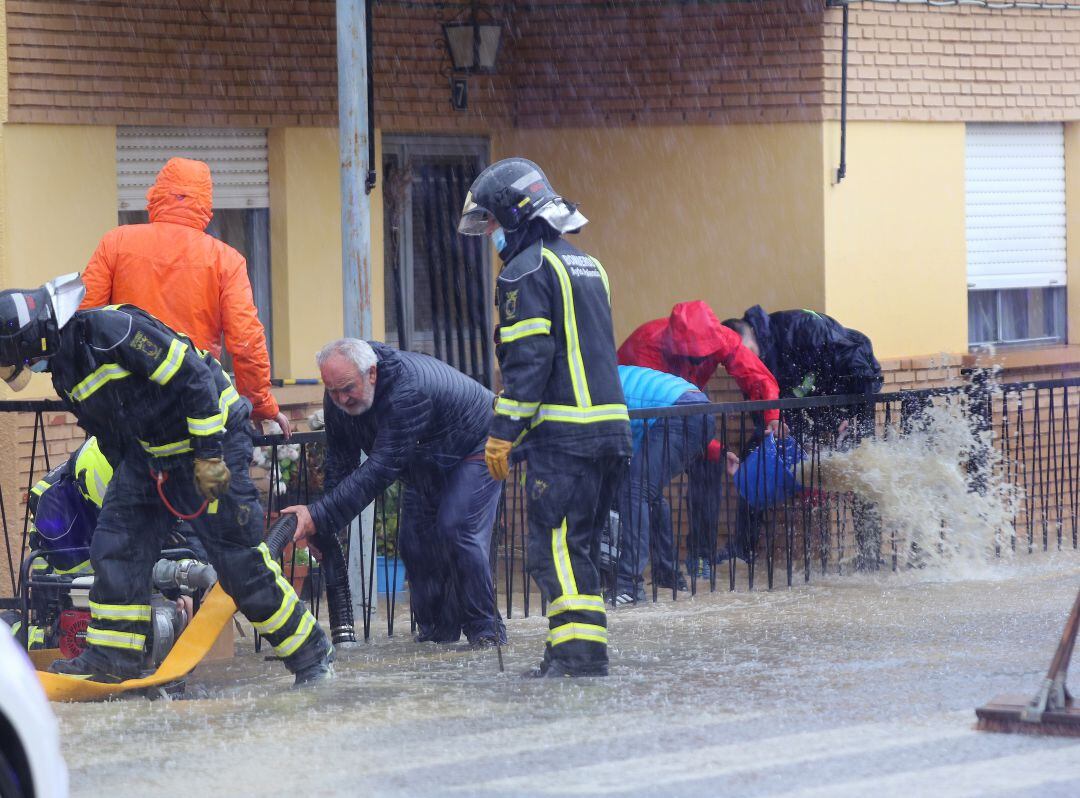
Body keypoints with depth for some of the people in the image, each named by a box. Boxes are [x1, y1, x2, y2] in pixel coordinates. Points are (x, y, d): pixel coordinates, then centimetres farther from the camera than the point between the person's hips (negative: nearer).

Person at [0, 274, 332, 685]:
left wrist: (209, 454, -24)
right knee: (114, 542, -2)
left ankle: (312, 655, 7)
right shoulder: (66, 372, 5)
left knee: (238, 560, -6)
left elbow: (194, 378, -26)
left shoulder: (111, 328, -25)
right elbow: (110, 436, 17)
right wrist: (128, 488, 20)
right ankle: (113, 659, 3)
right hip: (148, 453, 9)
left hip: (211, 438, -9)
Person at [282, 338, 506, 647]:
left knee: (457, 531, -22)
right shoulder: (338, 397, -16)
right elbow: (339, 464, -10)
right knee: (415, 541, 0)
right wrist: (321, 533, -19)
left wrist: (319, 517, -50)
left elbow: (381, 468, -46)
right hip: (425, 467, 8)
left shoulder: (407, 388, -42)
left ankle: (485, 630, -12)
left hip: (475, 449, -8)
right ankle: (437, 631, 11)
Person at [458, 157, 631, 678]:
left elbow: (527, 360, -15)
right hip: (610, 424, 9)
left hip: (562, 433, -9)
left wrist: (503, 434, -13)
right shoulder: (586, 265, 20)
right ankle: (578, 654, 14)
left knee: (556, 547, -9)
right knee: (581, 546, 13)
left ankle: (579, 655, -15)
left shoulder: (527, 270, -8)